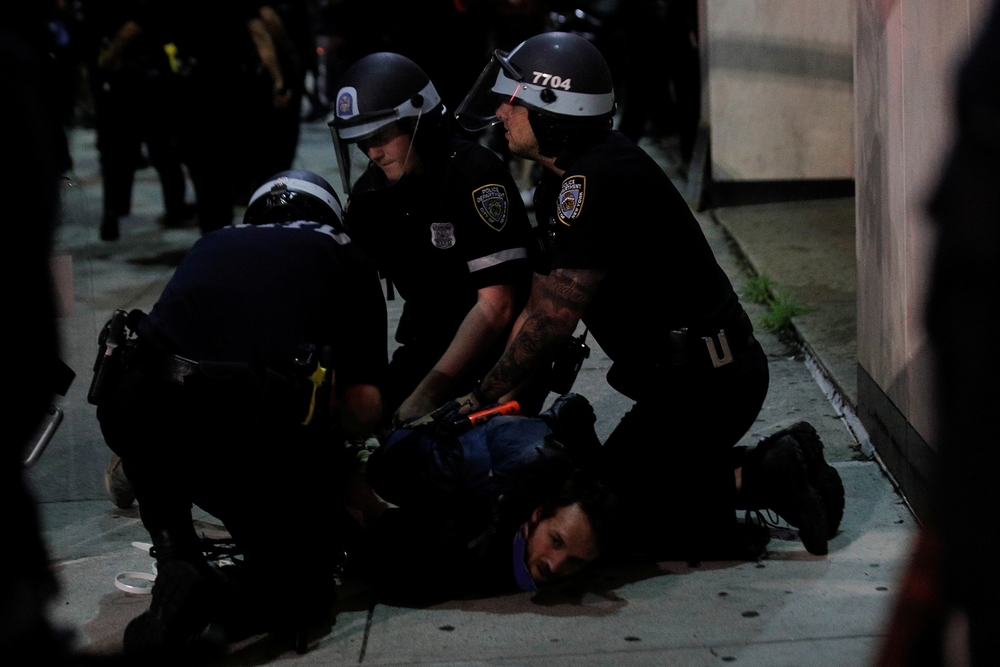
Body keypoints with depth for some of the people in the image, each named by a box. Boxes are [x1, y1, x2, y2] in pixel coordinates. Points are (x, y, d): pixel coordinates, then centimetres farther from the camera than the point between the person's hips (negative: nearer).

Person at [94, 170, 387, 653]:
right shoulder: (344, 257, 24)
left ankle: (177, 562, 17)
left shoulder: (213, 245, 33)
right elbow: (364, 412, 15)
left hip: (132, 410, 2)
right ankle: (258, 595, -7)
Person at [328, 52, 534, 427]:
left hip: (501, 347, -6)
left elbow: (497, 305, -26)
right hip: (426, 342, 6)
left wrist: (426, 396, -30)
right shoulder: (370, 192, -1)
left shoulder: (475, 177, -22)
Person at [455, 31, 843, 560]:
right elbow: (537, 304, 10)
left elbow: (555, 316, -21)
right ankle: (770, 475, 13)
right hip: (694, 371, 10)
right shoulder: (562, 184, 10)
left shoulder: (598, 179, -23)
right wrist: (500, 393, 2)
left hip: (705, 377, -10)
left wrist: (486, 395, -12)